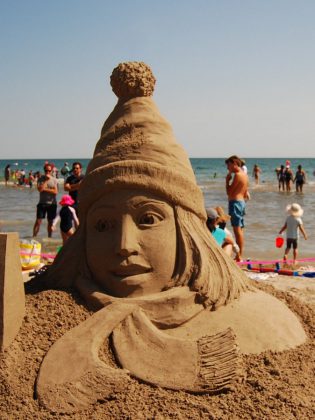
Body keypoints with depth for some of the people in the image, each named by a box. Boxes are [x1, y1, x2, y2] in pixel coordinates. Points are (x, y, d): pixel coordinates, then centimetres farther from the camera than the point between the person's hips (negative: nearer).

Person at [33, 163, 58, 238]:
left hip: (52, 203, 1)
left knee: (50, 221, 9)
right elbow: (40, 189, -16)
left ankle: (49, 237, 19)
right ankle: (34, 237, -5)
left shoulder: (54, 180, 2)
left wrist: (45, 189, -13)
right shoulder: (40, 179, 1)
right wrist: (46, 180, -12)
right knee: (38, 221, -7)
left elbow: (56, 192, -9)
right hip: (42, 203, -1)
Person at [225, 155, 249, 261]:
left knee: (237, 229, -8)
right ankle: (240, 255, 18)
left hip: (235, 202, -10)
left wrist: (227, 180, -4)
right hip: (241, 202, 10)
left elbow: (229, 192, -15)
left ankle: (239, 256, -8)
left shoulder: (237, 175, -14)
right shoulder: (244, 175, 16)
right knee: (240, 229, 13)